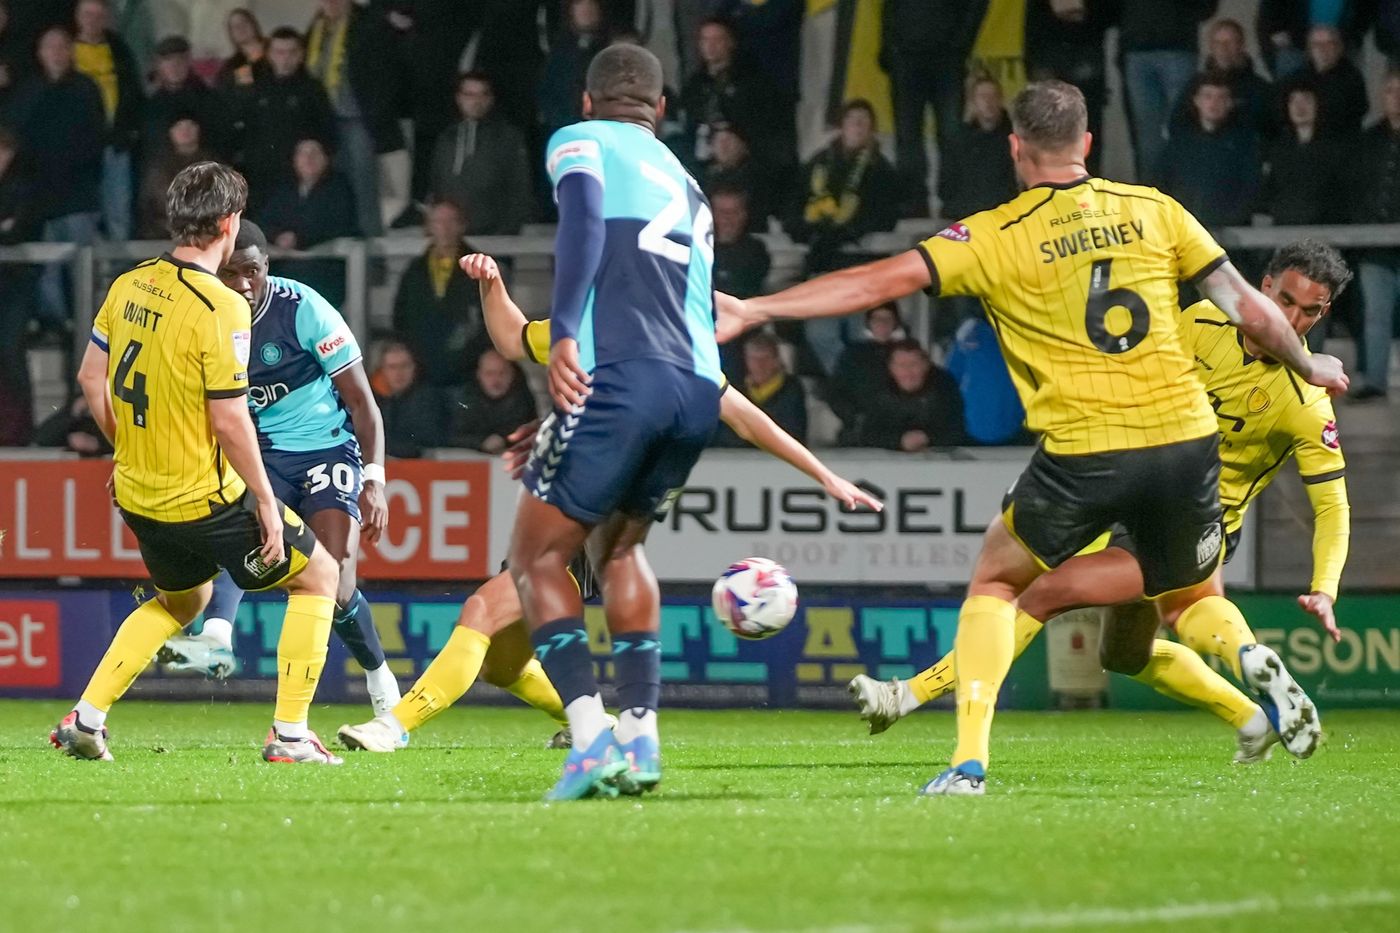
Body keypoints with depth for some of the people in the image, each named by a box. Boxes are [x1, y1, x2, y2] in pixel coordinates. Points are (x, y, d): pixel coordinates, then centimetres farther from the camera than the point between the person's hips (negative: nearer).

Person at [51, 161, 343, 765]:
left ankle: (85, 720, 21)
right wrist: (264, 500, -11)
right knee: (317, 575, 11)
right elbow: (228, 420, -22)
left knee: (179, 599, 31)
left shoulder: (129, 286, 1)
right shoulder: (220, 307, -21)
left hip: (138, 494, 7)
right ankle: (289, 734, 5)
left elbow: (91, 377, 11)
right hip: (205, 498, -7)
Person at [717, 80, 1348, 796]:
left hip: (1082, 455, -3)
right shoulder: (1152, 211, 8)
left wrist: (753, 310, -3)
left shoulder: (995, 236, -1)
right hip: (1184, 441, 3)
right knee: (1192, 599, 26)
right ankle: (1255, 660, -9)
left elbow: (881, 281, -7)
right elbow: (1250, 312, 9)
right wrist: (1310, 366, 28)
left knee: (994, 584, 19)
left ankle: (970, 758, 2)